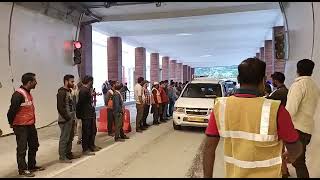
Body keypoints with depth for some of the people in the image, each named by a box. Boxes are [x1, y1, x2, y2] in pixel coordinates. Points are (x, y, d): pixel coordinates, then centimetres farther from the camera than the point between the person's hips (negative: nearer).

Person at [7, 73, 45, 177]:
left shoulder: (28, 93, 9)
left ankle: (32, 166, 32)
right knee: (22, 148, 3)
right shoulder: (18, 94, -20)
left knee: (34, 146, 18)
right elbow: (12, 110, -21)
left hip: (30, 125, 9)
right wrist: (11, 123, -9)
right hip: (21, 126, -9)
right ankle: (22, 169, 16)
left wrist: (32, 121, 11)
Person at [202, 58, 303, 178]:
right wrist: (291, 157, 14)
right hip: (265, 175, -2)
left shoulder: (220, 107, -14)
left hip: (233, 175, 2)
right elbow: (295, 148, -8)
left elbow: (209, 147, -8)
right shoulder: (274, 110, -22)